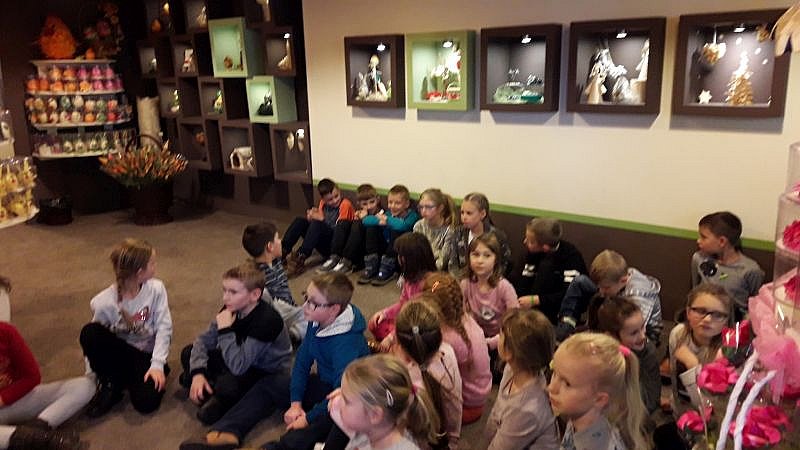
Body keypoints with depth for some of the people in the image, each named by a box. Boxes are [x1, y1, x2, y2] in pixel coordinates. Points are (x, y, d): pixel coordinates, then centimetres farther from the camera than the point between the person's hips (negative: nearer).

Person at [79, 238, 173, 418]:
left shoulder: (156, 289, -13)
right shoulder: (104, 302, -15)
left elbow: (164, 327, -12)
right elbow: (94, 340, -4)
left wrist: (157, 364, -19)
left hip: (146, 355, -1)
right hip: (117, 353, 1)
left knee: (147, 402, -26)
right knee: (89, 332, -28)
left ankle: (125, 378, 8)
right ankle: (110, 384, -7)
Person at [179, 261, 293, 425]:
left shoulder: (266, 320, -33)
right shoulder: (231, 310, -10)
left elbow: (238, 366, -36)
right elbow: (204, 340, -3)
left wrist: (225, 330, -37)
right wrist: (197, 373, -17)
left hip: (267, 373, -7)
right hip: (244, 361, 8)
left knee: (227, 385, -36)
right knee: (188, 353, 0)